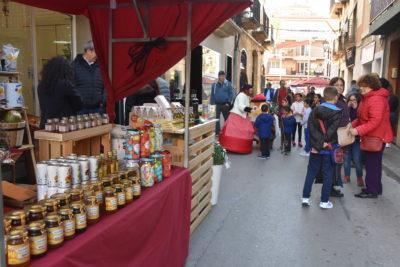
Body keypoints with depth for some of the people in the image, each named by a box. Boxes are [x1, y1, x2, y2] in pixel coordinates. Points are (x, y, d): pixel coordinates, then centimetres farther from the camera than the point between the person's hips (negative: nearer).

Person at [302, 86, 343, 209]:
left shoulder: (315, 110, 2)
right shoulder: (338, 112, -7)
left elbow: (311, 127, -8)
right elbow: (332, 130, -18)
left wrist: (318, 142, -12)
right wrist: (324, 142, -12)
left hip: (315, 147, 3)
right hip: (329, 148, -3)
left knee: (311, 172, 12)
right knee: (328, 174, 6)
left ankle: (305, 197, 10)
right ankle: (324, 201, 10)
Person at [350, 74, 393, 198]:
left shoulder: (376, 99, -20)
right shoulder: (367, 98, 14)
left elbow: (375, 121, -27)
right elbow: (362, 118, 16)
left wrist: (358, 131, -28)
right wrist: (352, 125, 1)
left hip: (376, 138, -10)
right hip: (370, 136, 10)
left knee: (372, 165, -2)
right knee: (374, 164, 17)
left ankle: (371, 191, 8)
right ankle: (376, 188, 28)